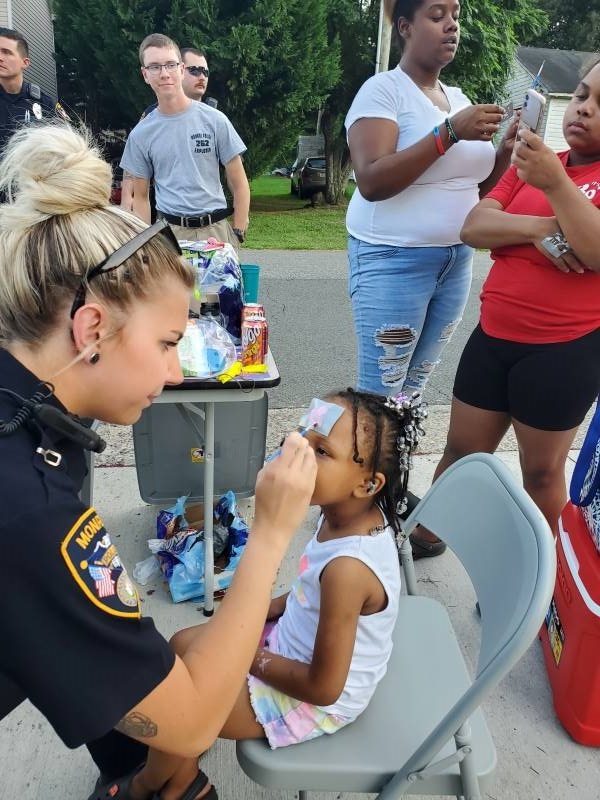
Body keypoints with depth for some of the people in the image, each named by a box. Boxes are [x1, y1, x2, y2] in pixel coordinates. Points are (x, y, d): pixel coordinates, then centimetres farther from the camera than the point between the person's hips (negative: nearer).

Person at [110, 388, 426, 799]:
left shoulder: (348, 568, -38)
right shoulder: (352, 514, -14)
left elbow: (324, 687, -28)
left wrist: (251, 658, -15)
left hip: (315, 701, -8)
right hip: (293, 641, 8)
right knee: (184, 645, 14)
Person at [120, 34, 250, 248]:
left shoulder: (214, 120, 3)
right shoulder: (141, 134, 8)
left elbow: (239, 185, 4)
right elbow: (141, 197, 13)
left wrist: (237, 234, -3)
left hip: (216, 230, -1)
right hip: (169, 232, 1)